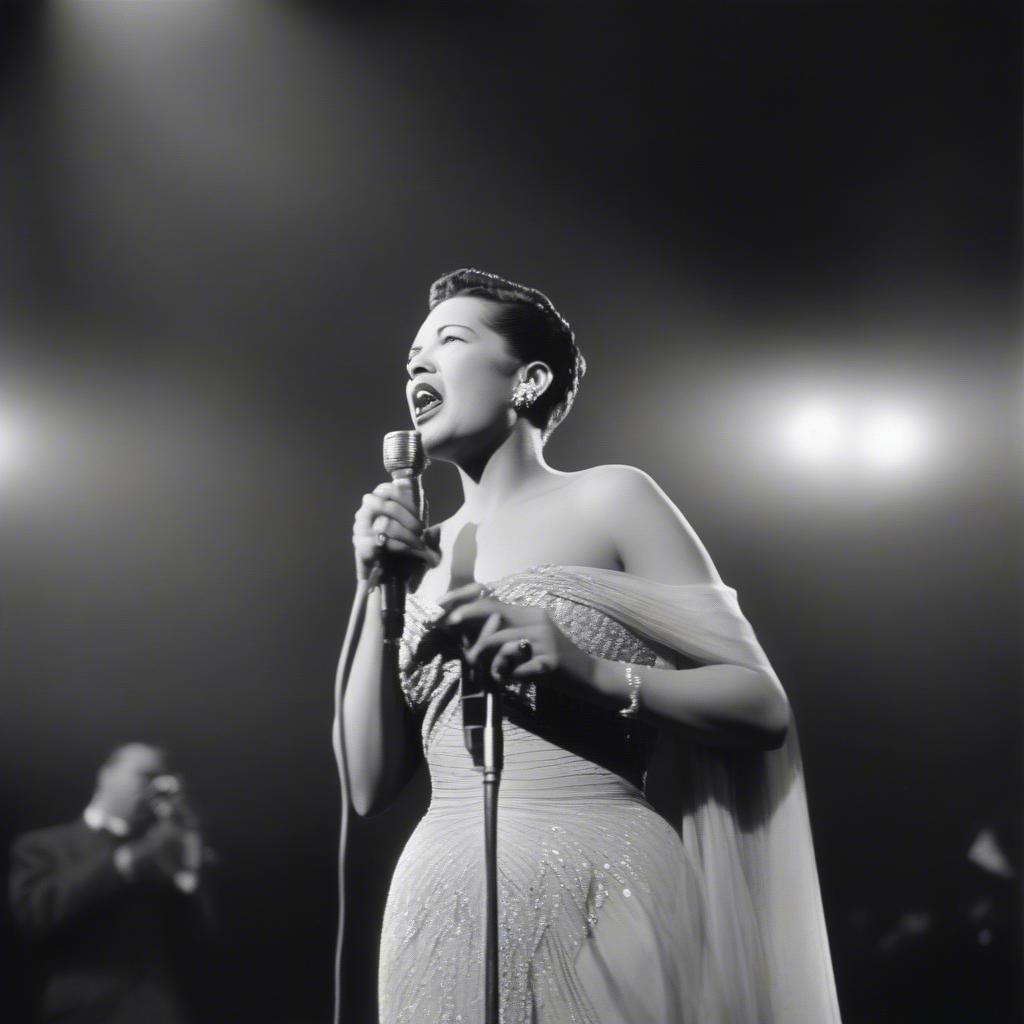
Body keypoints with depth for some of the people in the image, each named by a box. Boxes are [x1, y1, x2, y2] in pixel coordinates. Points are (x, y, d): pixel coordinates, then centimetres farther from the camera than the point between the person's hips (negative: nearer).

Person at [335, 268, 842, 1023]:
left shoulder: (609, 500, 0)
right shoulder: (423, 555, 12)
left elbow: (762, 706, -4)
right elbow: (370, 786, 7)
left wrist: (591, 672, -18)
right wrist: (377, 593, 0)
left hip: (592, 903, -4)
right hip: (441, 919, 4)